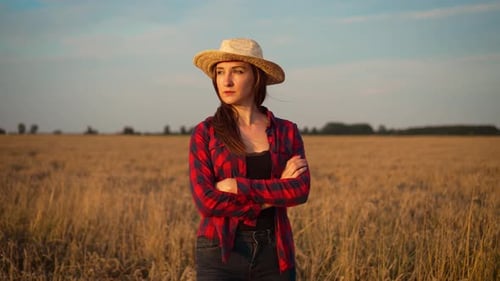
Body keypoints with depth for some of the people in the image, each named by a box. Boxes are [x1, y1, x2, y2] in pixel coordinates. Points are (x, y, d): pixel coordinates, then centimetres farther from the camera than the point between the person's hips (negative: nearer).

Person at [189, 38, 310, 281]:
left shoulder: (287, 131, 5)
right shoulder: (204, 133, -1)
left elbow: (300, 190, -9)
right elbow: (206, 200, -12)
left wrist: (238, 186, -16)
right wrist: (276, 191, -10)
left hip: (274, 253, 3)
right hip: (221, 254, -2)